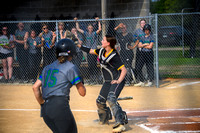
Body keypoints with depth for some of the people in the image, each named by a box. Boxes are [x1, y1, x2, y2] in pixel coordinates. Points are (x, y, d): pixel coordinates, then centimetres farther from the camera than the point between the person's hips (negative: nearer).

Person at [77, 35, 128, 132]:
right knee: (100, 101, 12)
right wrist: (79, 46, 14)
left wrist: (118, 81, -32)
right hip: (107, 82, 9)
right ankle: (104, 119, 39)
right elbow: (90, 51, 18)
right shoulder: (102, 51, 2)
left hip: (117, 81, -9)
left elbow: (124, 70, -22)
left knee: (111, 99, -29)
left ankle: (120, 124, -31)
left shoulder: (114, 56, -22)